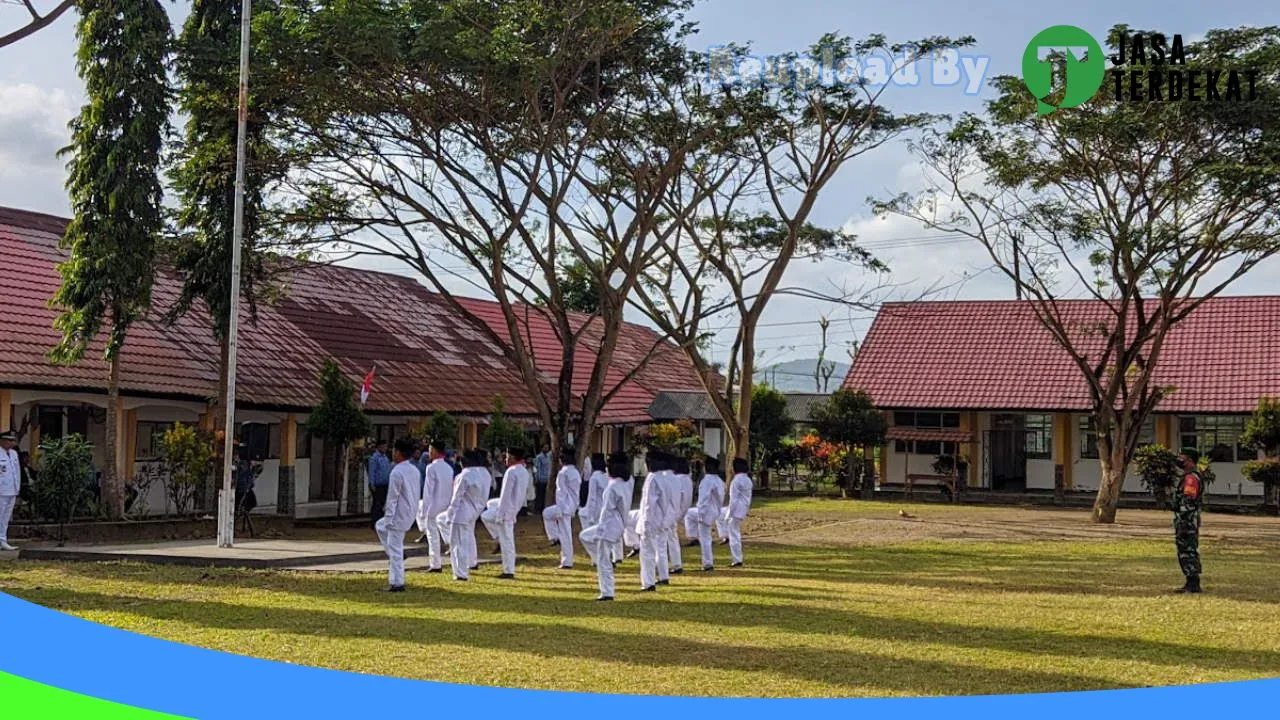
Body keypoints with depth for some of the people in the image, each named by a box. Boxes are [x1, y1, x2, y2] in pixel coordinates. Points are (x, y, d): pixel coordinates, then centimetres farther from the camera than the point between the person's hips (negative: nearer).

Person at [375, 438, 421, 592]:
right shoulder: (414, 470, 7)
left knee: (395, 549, -1)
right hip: (410, 514, 9)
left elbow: (392, 498, -19)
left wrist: (388, 518, -13)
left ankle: (397, 583, 2)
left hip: (399, 515, -9)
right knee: (380, 526, 28)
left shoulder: (397, 472, -20)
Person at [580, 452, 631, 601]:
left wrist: (600, 530, -15)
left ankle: (607, 593, 3)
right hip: (618, 525, 10)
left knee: (603, 561, -2)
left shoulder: (612, 487, -20)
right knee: (585, 536, 24)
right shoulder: (623, 485, 9)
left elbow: (607, 510, -20)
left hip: (609, 526, -10)